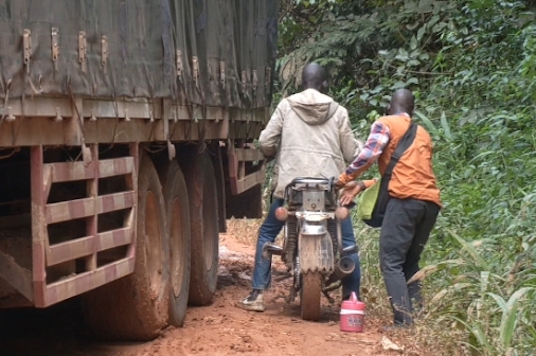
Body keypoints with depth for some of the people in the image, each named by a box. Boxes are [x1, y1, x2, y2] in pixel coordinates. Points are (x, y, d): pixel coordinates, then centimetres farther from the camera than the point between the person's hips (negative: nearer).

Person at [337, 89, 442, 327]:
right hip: (431, 201, 7)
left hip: (406, 199, -7)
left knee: (391, 263, -6)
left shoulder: (385, 124, 8)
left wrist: (345, 178, 4)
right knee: (410, 263, 15)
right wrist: (362, 186, 24)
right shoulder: (422, 133, 30)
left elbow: (369, 154, -10)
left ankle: (404, 322, -17)